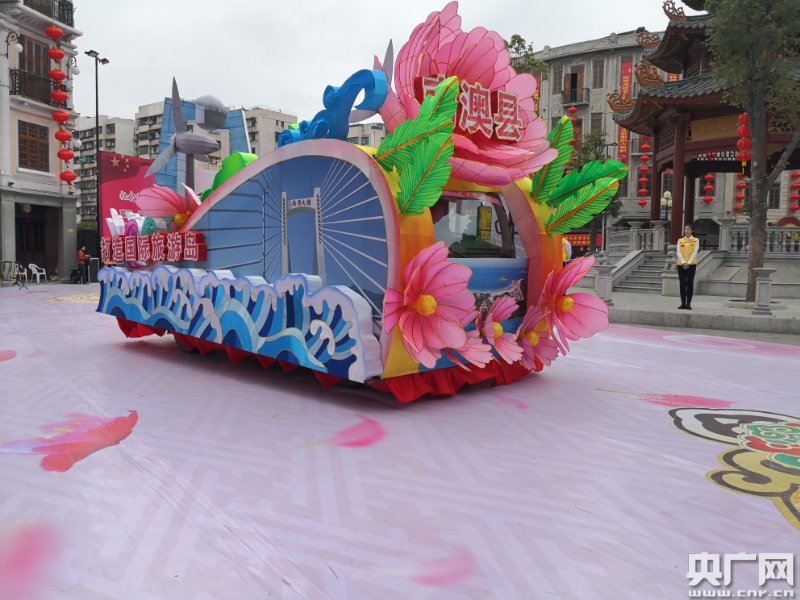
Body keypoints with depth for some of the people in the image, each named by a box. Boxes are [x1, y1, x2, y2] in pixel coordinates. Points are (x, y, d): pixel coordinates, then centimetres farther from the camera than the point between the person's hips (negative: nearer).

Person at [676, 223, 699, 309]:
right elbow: (678, 252, -1)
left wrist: (688, 263, -16)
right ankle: (683, 303, 8)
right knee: (682, 284, 2)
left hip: (691, 264, -2)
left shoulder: (695, 240, 3)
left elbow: (695, 252, -5)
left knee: (690, 284, -1)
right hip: (681, 265, 2)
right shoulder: (680, 240, 8)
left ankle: (688, 304, 3)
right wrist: (683, 262, -15)